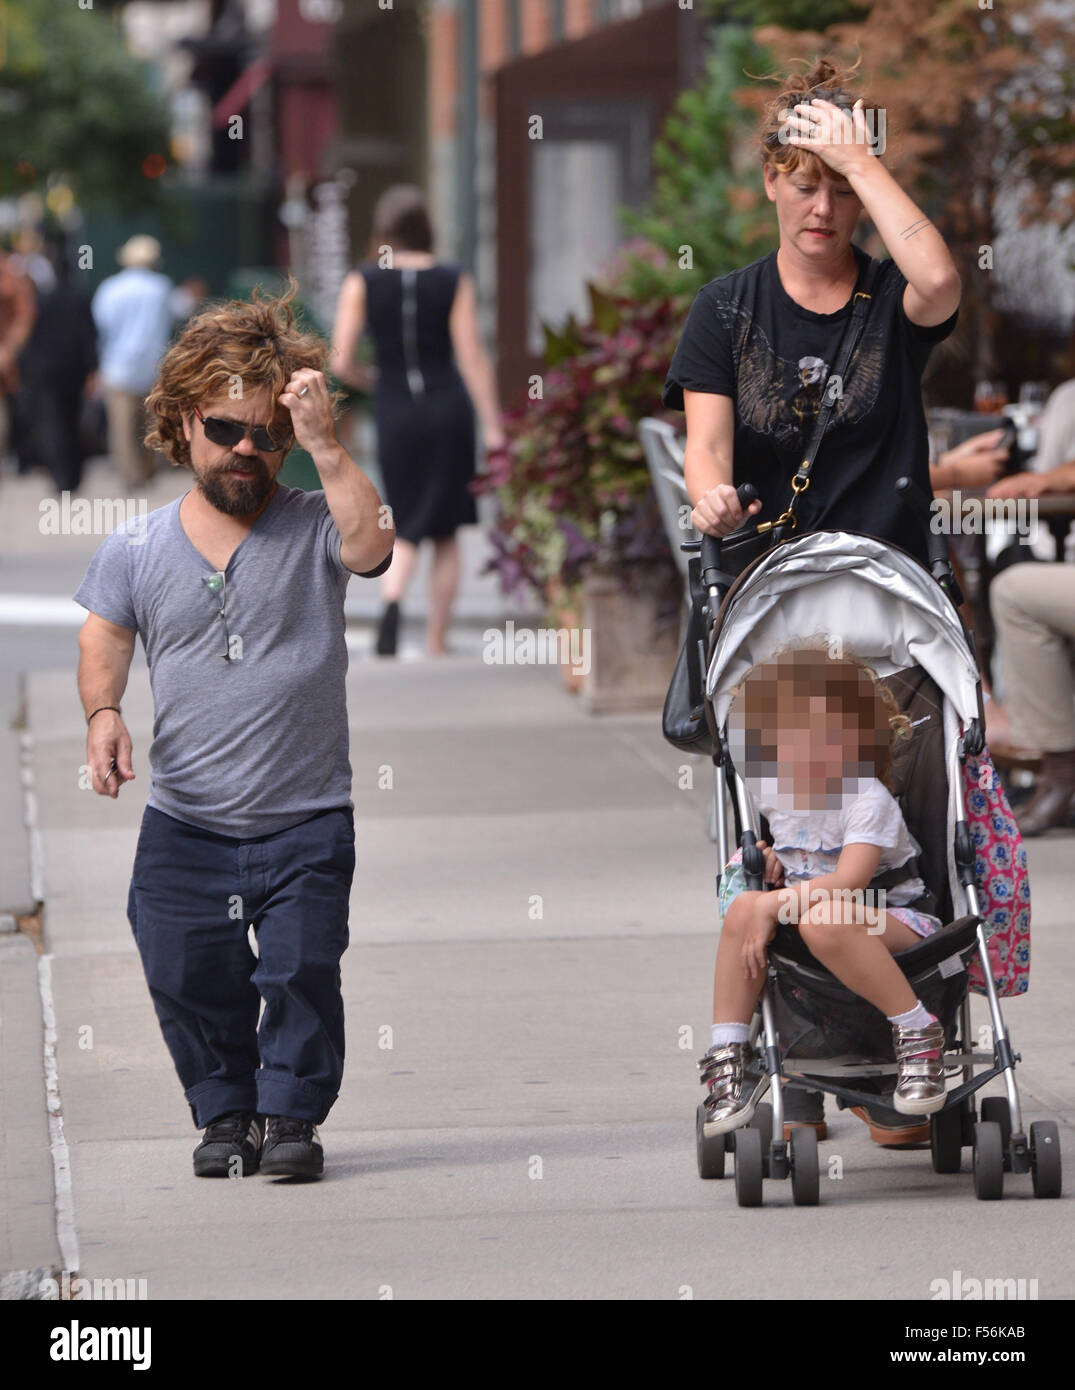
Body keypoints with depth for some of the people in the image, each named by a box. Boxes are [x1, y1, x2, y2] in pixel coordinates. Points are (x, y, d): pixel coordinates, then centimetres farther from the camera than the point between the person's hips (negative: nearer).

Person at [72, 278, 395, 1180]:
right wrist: (103, 714, -13)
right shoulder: (138, 549, 5)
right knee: (188, 979, 3)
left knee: (301, 971, -6)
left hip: (305, 819, -2)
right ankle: (225, 1114, 22)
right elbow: (103, 644, 7)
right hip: (185, 825, 2)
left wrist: (324, 446, -28)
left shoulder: (311, 530, -2)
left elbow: (370, 545, -23)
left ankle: (291, 1114, 10)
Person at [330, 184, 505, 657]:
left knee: (406, 531, 10)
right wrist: (492, 426, -2)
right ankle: (436, 641, 11)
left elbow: (341, 363, -5)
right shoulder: (454, 281, -3)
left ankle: (392, 600, -21)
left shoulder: (362, 283, -3)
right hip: (449, 406, 0)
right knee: (445, 534, 11)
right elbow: (472, 358, -6)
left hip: (394, 411, 0)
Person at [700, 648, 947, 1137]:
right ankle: (730, 1057, -16)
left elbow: (847, 882, -30)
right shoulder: (774, 792, 5)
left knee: (823, 920, -40)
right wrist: (770, 857, 6)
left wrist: (775, 905, -32)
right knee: (744, 907, -19)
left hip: (897, 920, -7)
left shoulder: (867, 801, -18)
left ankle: (916, 1032, -27)